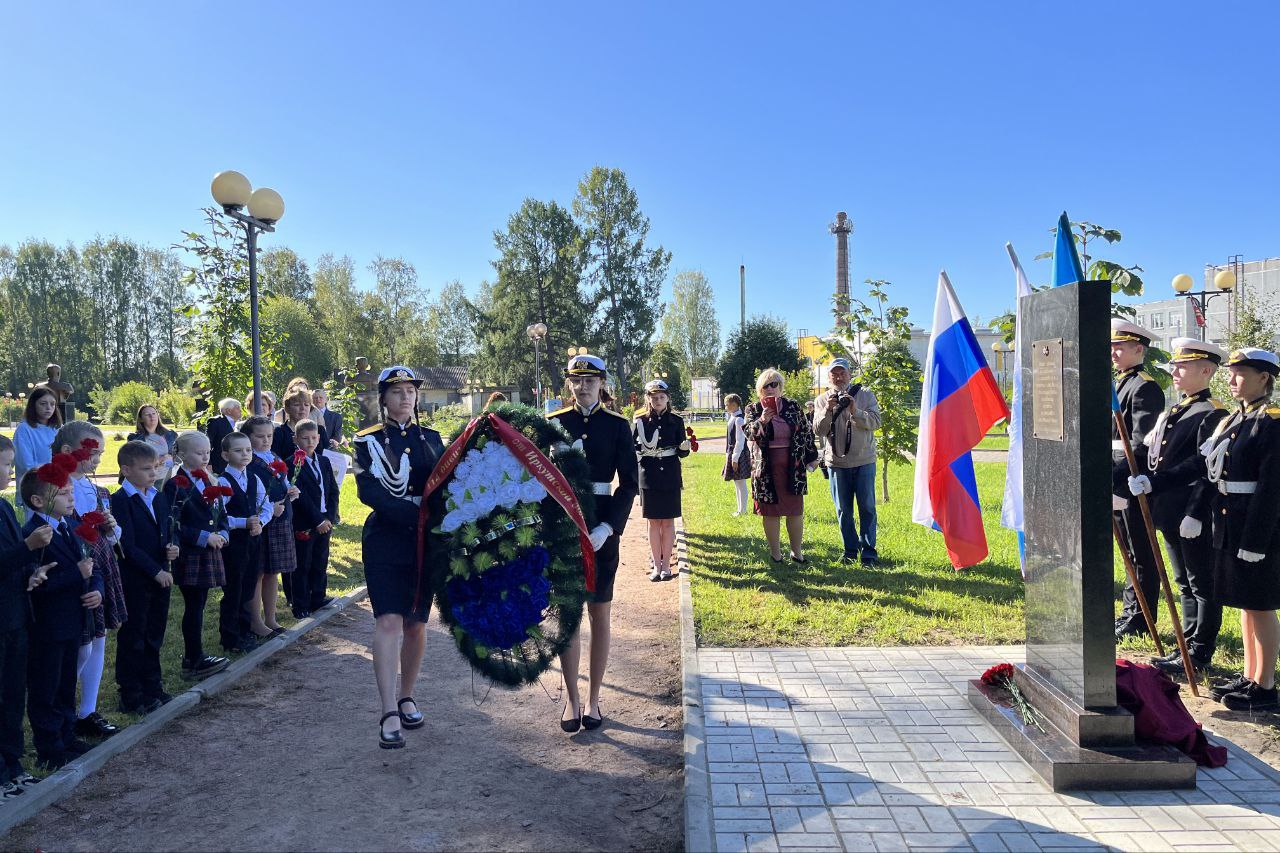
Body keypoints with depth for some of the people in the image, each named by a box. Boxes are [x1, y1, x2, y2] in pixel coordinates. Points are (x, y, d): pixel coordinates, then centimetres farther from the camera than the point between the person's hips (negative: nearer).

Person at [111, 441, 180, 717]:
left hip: (160, 577, 7)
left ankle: (152, 685, 27)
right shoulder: (121, 500, -13)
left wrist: (171, 548, -5)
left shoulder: (159, 497, 10)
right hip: (135, 580, -7)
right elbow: (128, 546, -17)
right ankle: (131, 693, 15)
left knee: (155, 634, 15)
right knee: (133, 637, 5)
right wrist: (156, 571, -18)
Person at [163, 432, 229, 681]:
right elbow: (172, 525, -16)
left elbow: (219, 513, 18)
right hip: (188, 556, -7)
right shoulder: (175, 485, -11)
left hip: (209, 553, 7)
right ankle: (193, 662, 6)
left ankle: (194, 656, 21)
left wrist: (222, 533, -1)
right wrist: (203, 537, -18)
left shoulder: (207, 480, 12)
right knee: (194, 607, -2)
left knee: (198, 605, 13)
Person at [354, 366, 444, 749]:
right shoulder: (368, 441, 0)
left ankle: (406, 697, 26)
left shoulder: (432, 438, 10)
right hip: (385, 542, -3)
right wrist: (417, 511, -22)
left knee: (416, 623, 10)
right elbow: (368, 491, -13)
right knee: (389, 621, -12)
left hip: (425, 542, 3)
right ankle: (389, 714, -12)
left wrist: (434, 519, -13)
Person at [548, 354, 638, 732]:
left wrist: (608, 527, -14)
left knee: (600, 615, 7)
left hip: (602, 526, -1)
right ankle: (572, 700, 17)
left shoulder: (617, 425, 0)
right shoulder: (555, 422, 4)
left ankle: (593, 700, 19)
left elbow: (629, 483, -3)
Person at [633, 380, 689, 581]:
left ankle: (666, 565, 12)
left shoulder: (676, 421, 3)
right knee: (654, 521, 5)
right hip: (649, 476, 0)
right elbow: (631, 446, 3)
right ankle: (656, 565, 13)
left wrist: (684, 447, -18)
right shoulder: (640, 421, 1)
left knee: (668, 521, 4)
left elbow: (682, 453, 4)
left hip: (670, 476, 0)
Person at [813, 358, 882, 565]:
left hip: (864, 462, -1)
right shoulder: (822, 400, 6)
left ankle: (868, 552, 10)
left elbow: (875, 422, -9)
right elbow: (818, 430, -4)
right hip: (836, 463, 1)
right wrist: (827, 411, -20)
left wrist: (855, 411, -24)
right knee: (843, 510, 8)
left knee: (867, 507, 2)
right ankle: (850, 550, 19)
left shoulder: (865, 395, 2)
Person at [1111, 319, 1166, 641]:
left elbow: (1141, 443, -20)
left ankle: (1140, 622, 9)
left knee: (1141, 554, 0)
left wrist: (1118, 481, -24)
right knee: (1132, 552, 16)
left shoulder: (1145, 387, -12)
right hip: (1118, 483, 9)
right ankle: (1131, 614, 26)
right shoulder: (1118, 385, 17)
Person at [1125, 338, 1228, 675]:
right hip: (1169, 513, 9)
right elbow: (1147, 454, 12)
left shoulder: (1212, 414, -12)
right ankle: (1188, 646, 27)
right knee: (1185, 584, 17)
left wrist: (1154, 482, -26)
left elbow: (1202, 466, -21)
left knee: (1202, 585, 3)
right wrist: (1126, 481, -2)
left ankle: (1200, 655, 12)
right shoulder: (1172, 412, 16)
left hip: (1194, 516, -9)